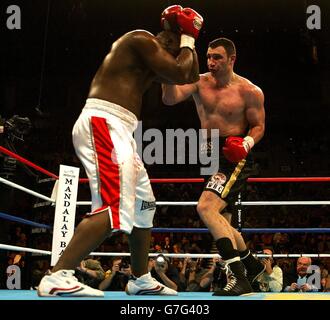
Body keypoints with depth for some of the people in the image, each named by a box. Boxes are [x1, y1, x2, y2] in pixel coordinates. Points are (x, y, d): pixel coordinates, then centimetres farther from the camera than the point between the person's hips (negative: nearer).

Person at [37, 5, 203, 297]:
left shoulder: (152, 56, 25)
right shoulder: (142, 39, -5)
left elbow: (191, 77, 26)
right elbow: (180, 74, -13)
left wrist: (190, 42, 18)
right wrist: (187, 39, 3)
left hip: (117, 130, 11)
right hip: (104, 123, -11)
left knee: (144, 204, 20)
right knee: (114, 208, -23)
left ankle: (141, 279, 29)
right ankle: (57, 278, -29)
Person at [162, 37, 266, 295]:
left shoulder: (249, 91, -8)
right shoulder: (200, 83, 2)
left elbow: (258, 126, -2)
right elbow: (171, 98, -14)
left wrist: (246, 143, -22)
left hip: (234, 157, -7)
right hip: (210, 155, 7)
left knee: (206, 207, -27)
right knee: (220, 223, 18)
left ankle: (240, 278, -30)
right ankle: (252, 265, 42)